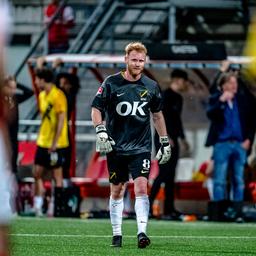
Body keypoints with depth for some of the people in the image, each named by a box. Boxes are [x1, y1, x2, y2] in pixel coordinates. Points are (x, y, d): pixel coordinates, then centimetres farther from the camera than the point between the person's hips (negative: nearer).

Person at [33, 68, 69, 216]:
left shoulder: (58, 95, -14)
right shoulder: (42, 95, 11)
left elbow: (61, 120, -17)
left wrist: (54, 143, -19)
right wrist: (42, 138, 16)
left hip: (56, 143, -8)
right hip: (43, 142, 8)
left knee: (57, 174, -1)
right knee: (37, 172, 5)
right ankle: (38, 206, 10)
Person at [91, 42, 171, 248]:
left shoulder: (151, 86, 5)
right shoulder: (111, 83, -3)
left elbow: (157, 114, 17)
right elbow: (96, 108, 1)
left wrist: (165, 142, 16)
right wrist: (101, 131, -14)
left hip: (141, 147, 0)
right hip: (116, 147, 0)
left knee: (141, 187, -15)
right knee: (117, 191, 7)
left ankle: (142, 232, -18)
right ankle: (117, 234, 18)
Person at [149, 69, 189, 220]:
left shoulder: (178, 98, 18)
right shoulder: (166, 96, -11)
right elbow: (161, 117, -19)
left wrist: (182, 138, 25)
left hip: (172, 141, 9)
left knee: (170, 175, 7)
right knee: (164, 172, -15)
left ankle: (170, 209, 7)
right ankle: (148, 204, -14)